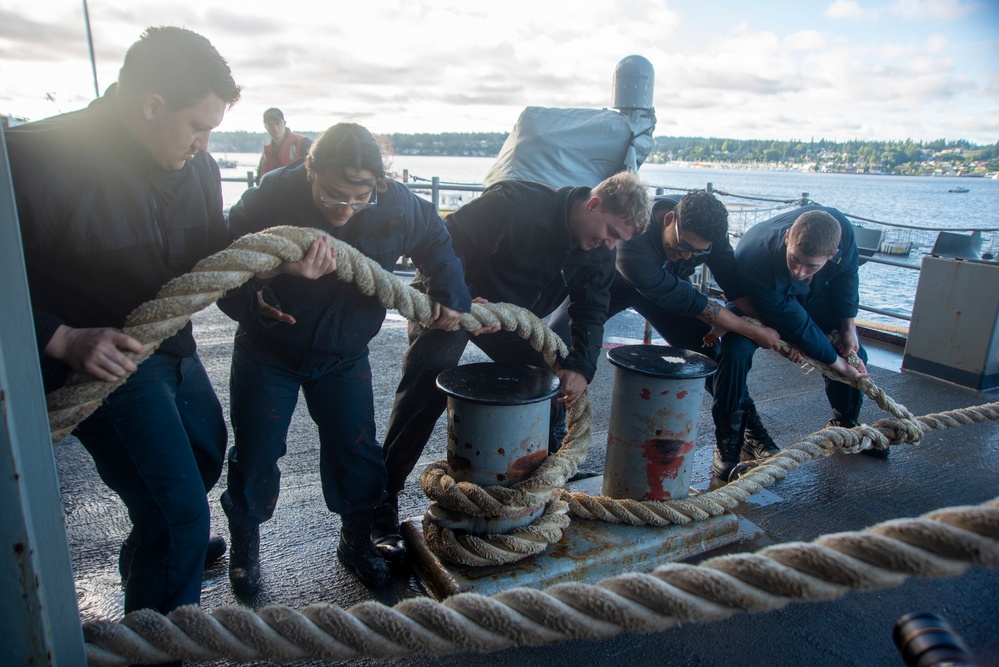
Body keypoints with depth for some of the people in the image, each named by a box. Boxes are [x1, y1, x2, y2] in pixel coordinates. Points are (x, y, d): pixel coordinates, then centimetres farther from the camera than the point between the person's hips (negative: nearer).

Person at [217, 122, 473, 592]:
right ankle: (245, 544, 36)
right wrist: (255, 304, -43)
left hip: (343, 355, 2)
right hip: (268, 353, -1)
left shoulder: (396, 204, -19)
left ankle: (357, 541, 31)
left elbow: (436, 241, 3)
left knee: (358, 452, 6)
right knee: (255, 456, 8)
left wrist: (448, 296, -6)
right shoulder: (270, 198, -28)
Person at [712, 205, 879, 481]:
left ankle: (844, 425, 31)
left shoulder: (842, 230, -32)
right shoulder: (755, 261, -44)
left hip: (815, 297, 5)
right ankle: (727, 445, -17)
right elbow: (795, 325, -31)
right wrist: (837, 363, -21)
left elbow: (847, 272, -6)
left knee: (853, 351, 2)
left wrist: (848, 327, -5)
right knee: (735, 352, -30)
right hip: (756, 303, -5)